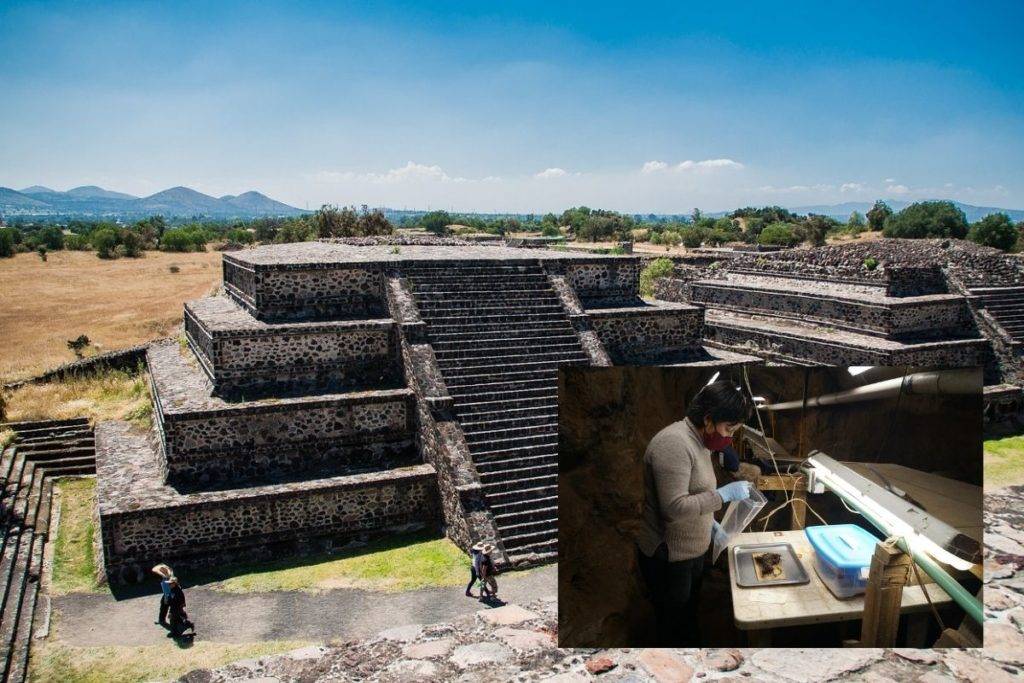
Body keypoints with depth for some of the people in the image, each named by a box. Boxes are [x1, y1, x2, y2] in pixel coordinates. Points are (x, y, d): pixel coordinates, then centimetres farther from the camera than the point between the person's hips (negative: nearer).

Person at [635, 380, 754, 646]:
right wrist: (724, 494, -26)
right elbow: (674, 507, -31)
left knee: (689, 622, 22)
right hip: (668, 557, -9)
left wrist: (710, 523, 9)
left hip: (692, 550, 9)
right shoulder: (674, 443, -26)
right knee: (675, 632, 6)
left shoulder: (698, 441, 6)